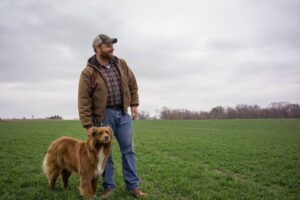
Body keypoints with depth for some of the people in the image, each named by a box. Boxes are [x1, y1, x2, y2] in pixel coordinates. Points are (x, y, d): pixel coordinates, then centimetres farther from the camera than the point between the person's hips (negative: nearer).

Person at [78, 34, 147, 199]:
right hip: (103, 115, -3)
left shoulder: (121, 64, 4)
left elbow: (132, 84, 16)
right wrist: (88, 125, -14)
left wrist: (134, 104, 8)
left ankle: (133, 186, 17)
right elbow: (84, 101, -11)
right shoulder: (88, 72, -10)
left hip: (123, 113, 4)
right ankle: (108, 186, 22)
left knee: (128, 150, 7)